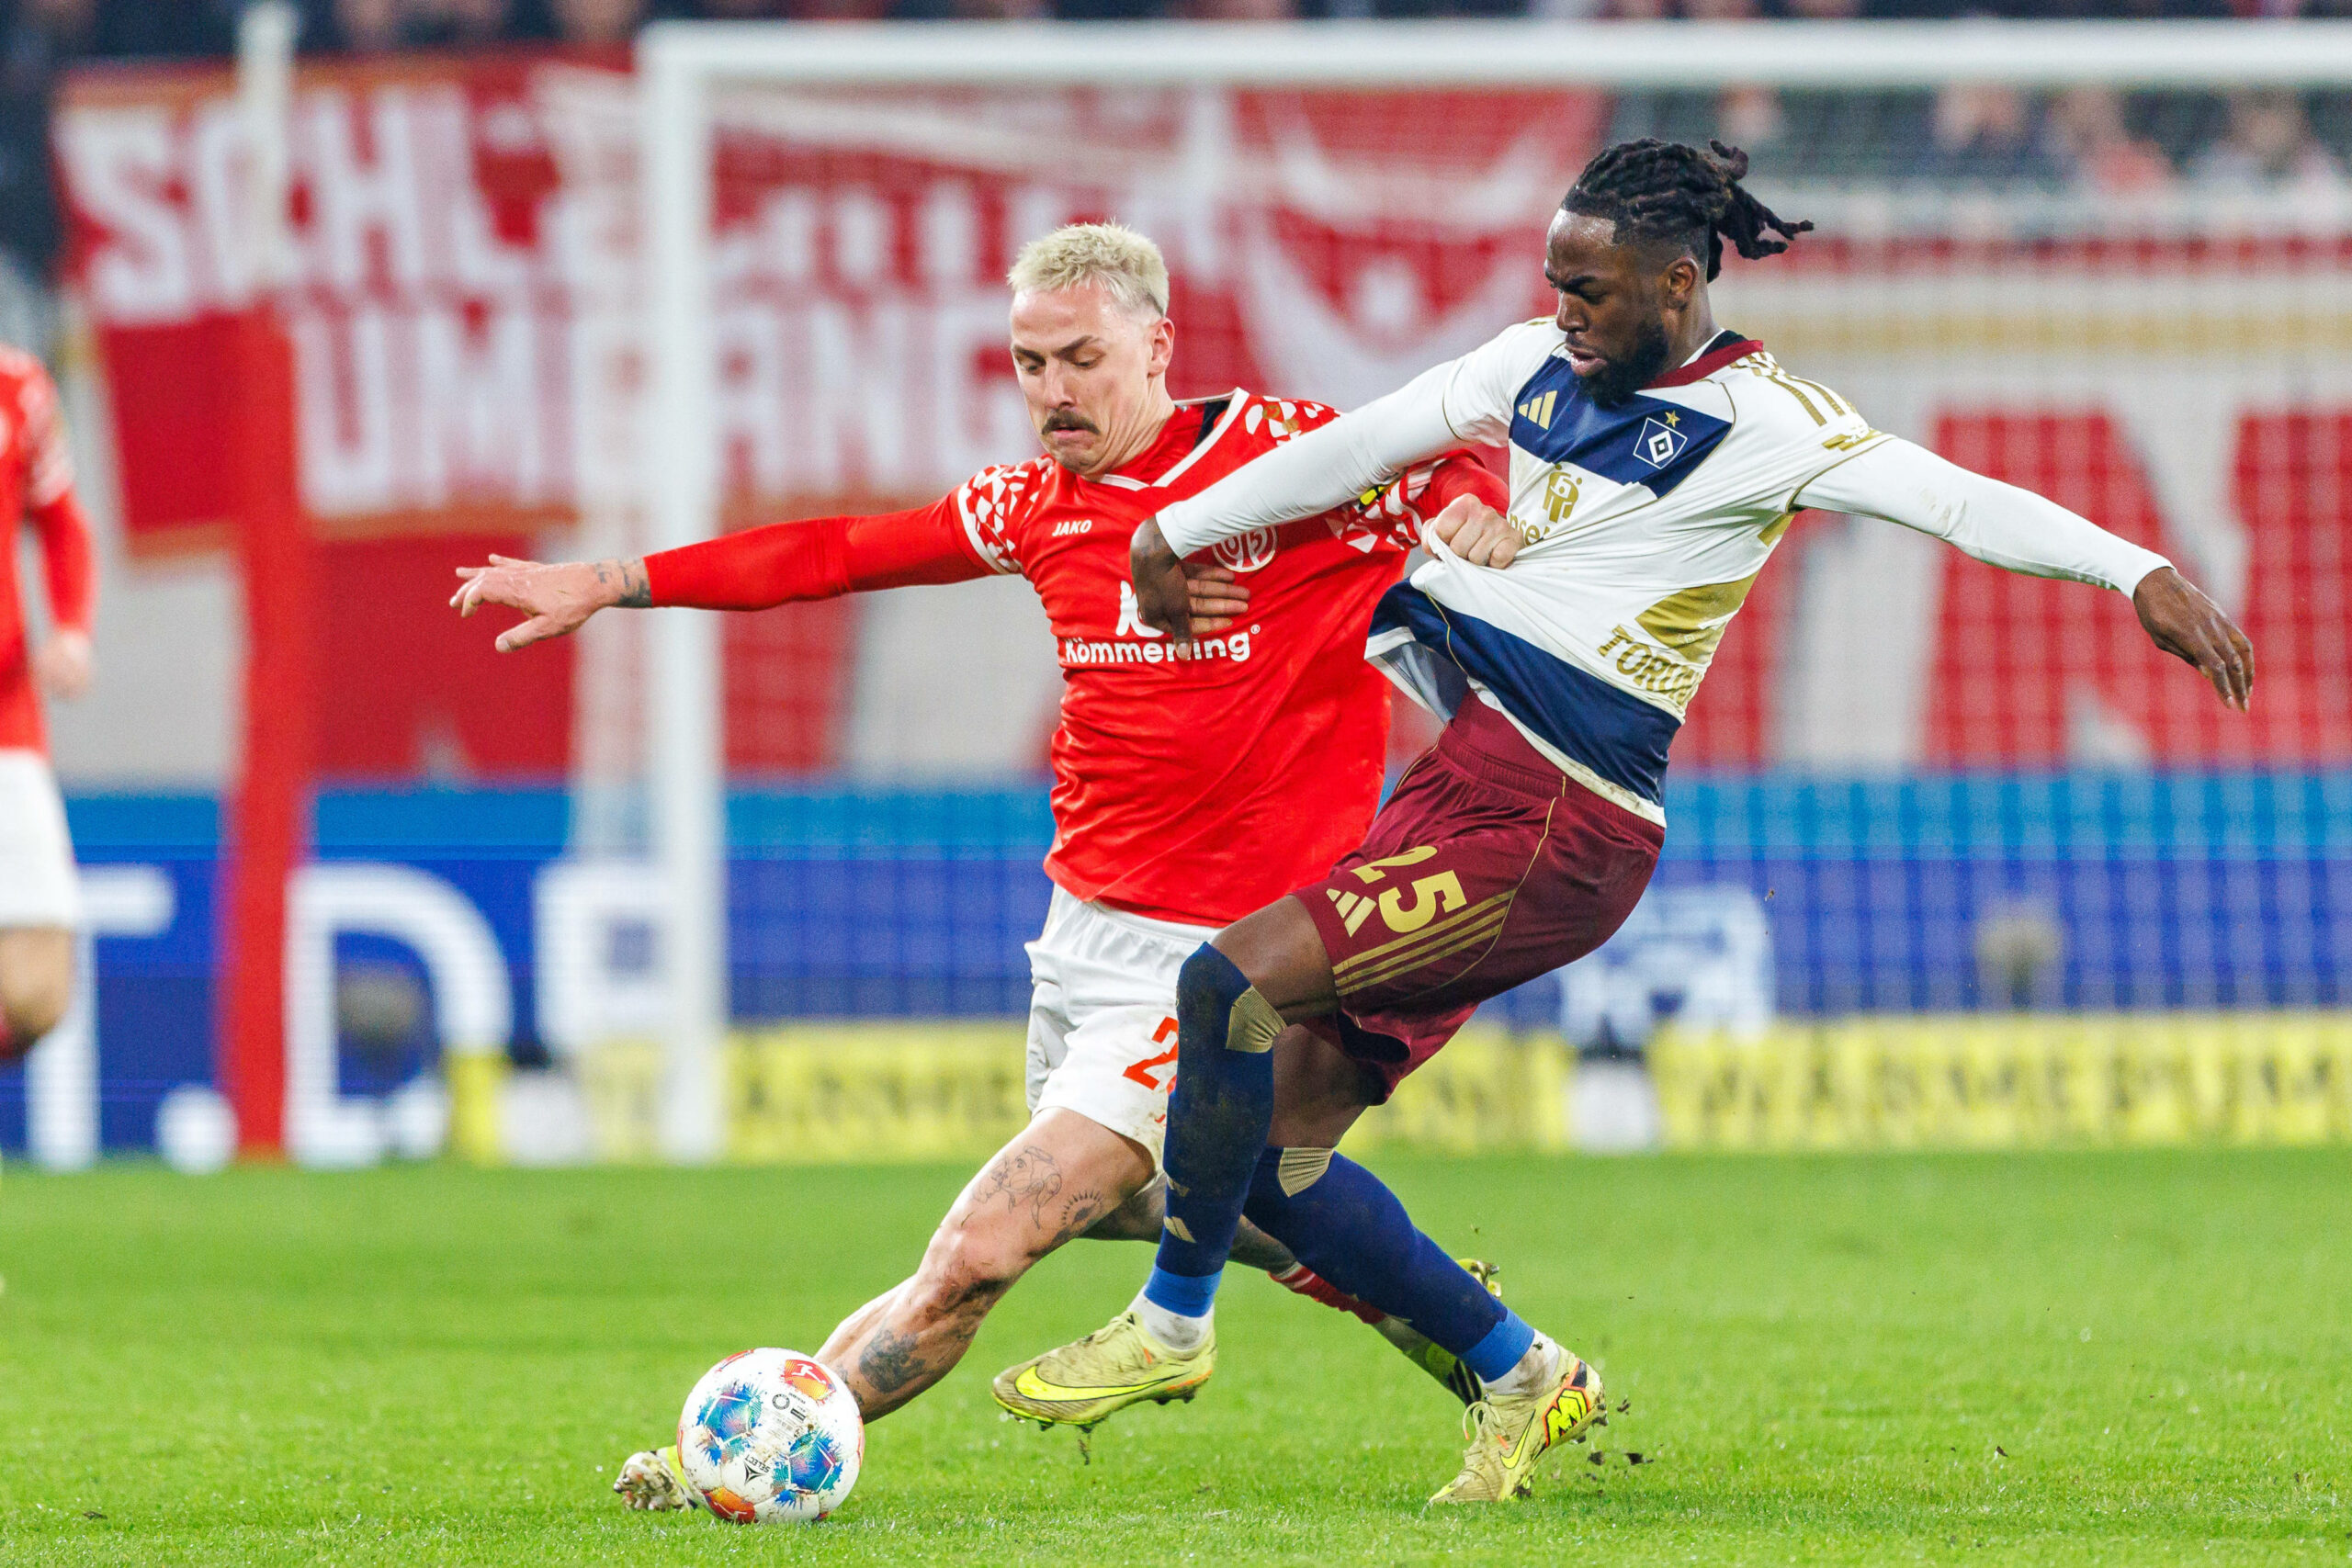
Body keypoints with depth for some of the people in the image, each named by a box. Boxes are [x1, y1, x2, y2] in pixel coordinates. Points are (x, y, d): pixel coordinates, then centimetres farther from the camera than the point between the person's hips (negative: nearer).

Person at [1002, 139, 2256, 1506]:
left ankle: (1173, 1325, -4)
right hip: (1461, 781, 8)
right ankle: (1521, 1378, 15)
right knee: (1271, 1146, 2)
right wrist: (1176, 533, 27)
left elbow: (1956, 499, -15)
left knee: (1230, 984, -20)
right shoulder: (1542, 364, 13)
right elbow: (1361, 446, 22)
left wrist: (2139, 571, -27)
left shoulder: (1759, 419, -8)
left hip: (1552, 828, -8)